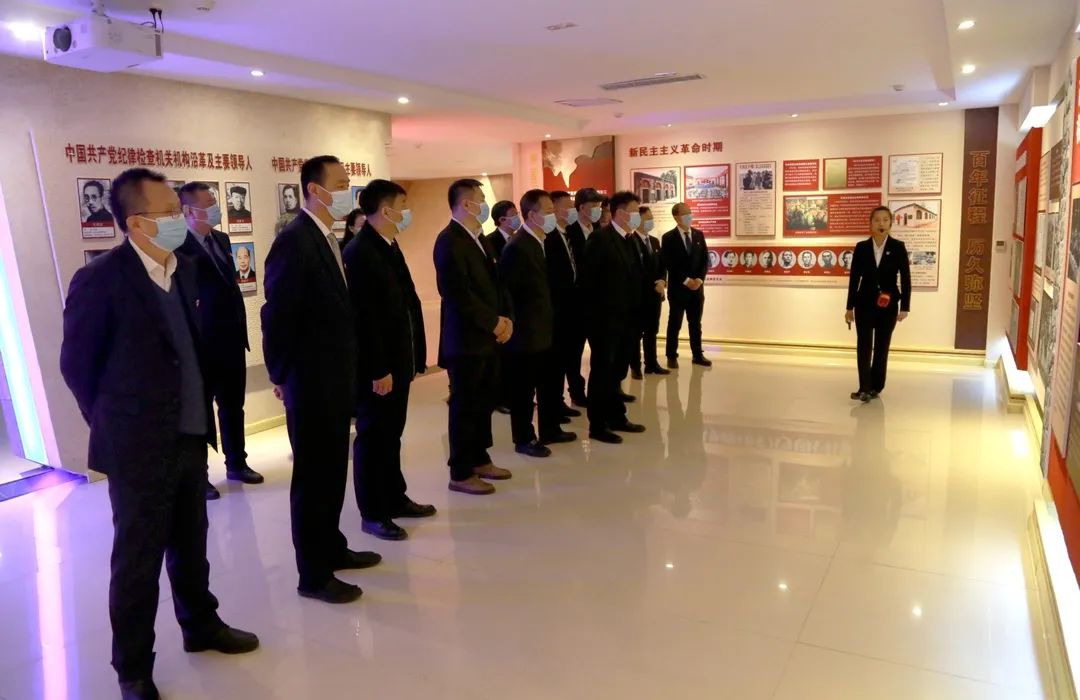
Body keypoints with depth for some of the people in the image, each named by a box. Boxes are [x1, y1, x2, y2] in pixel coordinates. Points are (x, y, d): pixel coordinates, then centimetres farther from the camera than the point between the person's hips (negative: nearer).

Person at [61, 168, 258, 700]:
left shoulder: (185, 269, 4)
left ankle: (201, 625, 40)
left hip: (191, 434, 6)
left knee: (190, 545, 20)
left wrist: (200, 412, 14)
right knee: (138, 559, 8)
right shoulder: (100, 280, -16)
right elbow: (76, 364, -7)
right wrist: (113, 424, 2)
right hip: (138, 445, -6)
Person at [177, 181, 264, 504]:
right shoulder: (179, 248, -15)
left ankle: (236, 464, 31)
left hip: (231, 339, 7)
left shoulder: (221, 239, 9)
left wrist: (242, 328, 13)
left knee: (233, 406, 16)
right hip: (201, 344, -7)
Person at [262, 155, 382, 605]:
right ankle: (314, 574, 16)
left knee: (333, 471, 18)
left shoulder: (327, 239, 11)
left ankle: (332, 549, 34)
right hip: (311, 383, -8)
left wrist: (348, 371, 11)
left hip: (335, 379, 9)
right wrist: (282, 376, -10)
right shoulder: (294, 241, -17)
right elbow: (277, 316, -17)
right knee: (313, 476, 2)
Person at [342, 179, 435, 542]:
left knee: (391, 433, 18)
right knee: (373, 436, 3)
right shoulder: (359, 252, -17)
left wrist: (412, 356, 11)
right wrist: (378, 370, -21)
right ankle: (373, 513, 15)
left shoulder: (389, 247, 13)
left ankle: (395, 498, 32)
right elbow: (364, 318, -21)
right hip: (377, 366, -9)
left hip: (397, 360, 9)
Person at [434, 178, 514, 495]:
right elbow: (459, 294, -22)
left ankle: (479, 459, 29)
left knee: (484, 403, 15)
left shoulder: (480, 239, 14)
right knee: (465, 406, 1)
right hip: (466, 339, -8)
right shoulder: (449, 241, -15)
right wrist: (494, 322, -14)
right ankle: (461, 473, 12)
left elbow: (496, 282, 16)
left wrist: (507, 317, 0)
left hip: (489, 337, 9)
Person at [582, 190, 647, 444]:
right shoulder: (600, 238, -12)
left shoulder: (628, 241, 13)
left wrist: (634, 314, 8)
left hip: (625, 318, 8)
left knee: (617, 371, 16)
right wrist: (595, 311, -11)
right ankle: (597, 425, 8)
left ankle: (616, 417, 27)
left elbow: (631, 279, 14)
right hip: (605, 319, -8)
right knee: (602, 371, 0)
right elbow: (589, 278, -14)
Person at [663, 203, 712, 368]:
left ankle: (698, 355, 19)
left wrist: (700, 279, -9)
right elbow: (669, 264, -11)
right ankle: (672, 356, 11)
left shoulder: (699, 235, 9)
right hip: (678, 287, -4)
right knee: (675, 324, 3)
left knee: (696, 323, 11)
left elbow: (705, 259, 6)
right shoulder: (669, 238, -6)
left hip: (697, 286, 4)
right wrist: (686, 280, -16)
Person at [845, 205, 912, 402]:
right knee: (864, 346, -5)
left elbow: (906, 278, -2)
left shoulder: (898, 247, -2)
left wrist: (905, 307, -7)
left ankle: (875, 387, 17)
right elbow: (854, 278, 3)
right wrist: (850, 307, 3)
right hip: (865, 304, 0)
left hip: (888, 306, 0)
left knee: (882, 347, 7)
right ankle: (864, 388, -6)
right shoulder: (861, 247, 0)